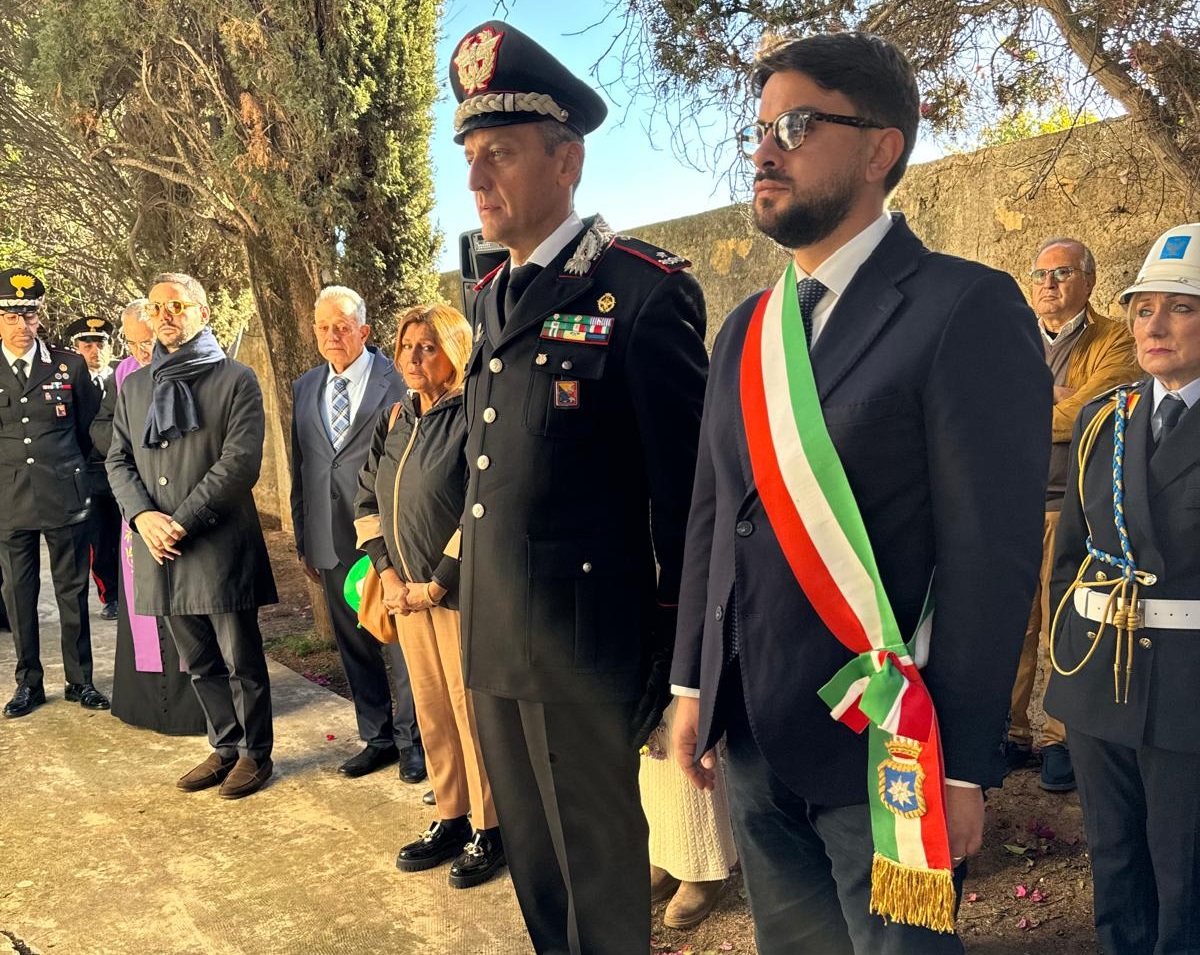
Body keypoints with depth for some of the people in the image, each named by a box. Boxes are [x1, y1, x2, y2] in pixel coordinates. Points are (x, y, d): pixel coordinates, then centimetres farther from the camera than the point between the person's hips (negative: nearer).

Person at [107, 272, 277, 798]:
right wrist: (143, 514, -7)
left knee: (240, 660, 4)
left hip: (220, 544, -5)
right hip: (159, 548, 5)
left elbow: (240, 462, -12)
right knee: (199, 663, 15)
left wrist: (182, 520, -15)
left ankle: (255, 753, 21)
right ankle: (225, 747, 31)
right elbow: (118, 460, 12)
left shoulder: (236, 380, -4)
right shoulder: (134, 386, 13)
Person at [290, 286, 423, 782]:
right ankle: (377, 738, 30)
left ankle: (411, 740, 20)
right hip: (331, 544, 6)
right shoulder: (305, 388, 12)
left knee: (402, 645, 3)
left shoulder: (397, 380, -6)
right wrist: (303, 541, 14)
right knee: (355, 647, 15)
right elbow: (301, 467, 15)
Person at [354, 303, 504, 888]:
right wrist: (387, 573, 3)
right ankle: (450, 819, 30)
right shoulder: (395, 421, 10)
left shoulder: (473, 417, -13)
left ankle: (489, 831, 18)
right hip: (408, 592, 7)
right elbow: (366, 498, 14)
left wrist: (437, 583, -15)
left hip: (461, 592, -7)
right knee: (430, 709, 15)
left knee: (472, 708, 2)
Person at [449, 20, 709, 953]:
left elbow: (684, 480, -12)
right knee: (530, 847, 21)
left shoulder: (644, 289, -13)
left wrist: (675, 650, -9)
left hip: (583, 631, -7)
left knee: (598, 854, 10)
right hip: (492, 632, 7)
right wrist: (467, 587, 12)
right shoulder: (492, 298, 11)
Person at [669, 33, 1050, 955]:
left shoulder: (965, 308, -12)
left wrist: (962, 767, -15)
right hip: (752, 740, 6)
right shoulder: (747, 329, 9)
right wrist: (694, 686, 11)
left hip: (881, 743, -6)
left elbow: (991, 554, -15)